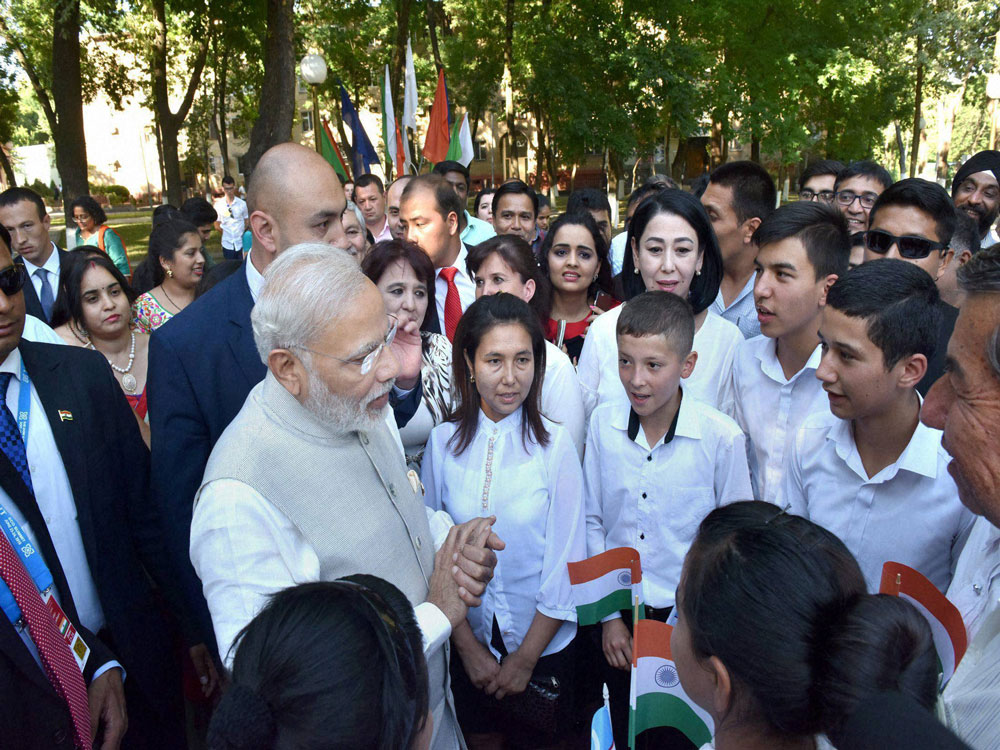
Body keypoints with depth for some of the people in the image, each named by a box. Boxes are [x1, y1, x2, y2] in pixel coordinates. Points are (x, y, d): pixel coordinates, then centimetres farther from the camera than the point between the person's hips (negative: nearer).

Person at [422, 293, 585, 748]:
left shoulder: (555, 445, -15)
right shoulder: (442, 442, -10)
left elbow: (566, 561, -11)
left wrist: (526, 657, -8)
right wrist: (468, 644, -5)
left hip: (544, 643, -1)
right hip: (466, 640, 2)